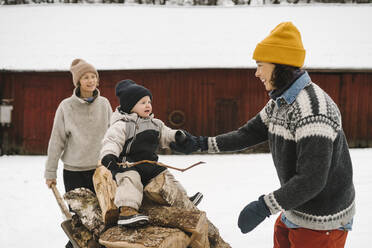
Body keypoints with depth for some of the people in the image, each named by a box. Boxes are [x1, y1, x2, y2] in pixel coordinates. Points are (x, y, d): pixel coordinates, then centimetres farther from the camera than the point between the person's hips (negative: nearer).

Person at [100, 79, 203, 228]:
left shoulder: (155, 123, 16)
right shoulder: (121, 125, -11)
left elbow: (164, 135, 25)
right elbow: (111, 141, -21)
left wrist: (175, 135, 4)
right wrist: (108, 156, -40)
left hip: (149, 164, 8)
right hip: (127, 165, -8)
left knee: (165, 176, 17)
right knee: (130, 179, -35)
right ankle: (126, 210, -51)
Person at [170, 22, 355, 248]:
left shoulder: (313, 110, -28)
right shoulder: (280, 102, 4)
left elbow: (312, 180, -31)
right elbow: (249, 134, 8)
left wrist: (264, 206, -32)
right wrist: (200, 144, 2)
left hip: (322, 221, -9)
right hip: (296, 209, 9)